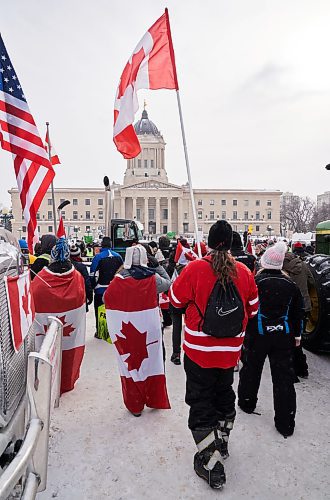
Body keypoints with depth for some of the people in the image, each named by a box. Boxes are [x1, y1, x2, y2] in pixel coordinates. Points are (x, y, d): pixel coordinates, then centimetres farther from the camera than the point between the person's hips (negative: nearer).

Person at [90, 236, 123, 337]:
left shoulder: (98, 256, -10)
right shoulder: (118, 256, 4)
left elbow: (93, 274, -12)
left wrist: (92, 287, -1)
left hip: (101, 289, -4)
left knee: (100, 311, 7)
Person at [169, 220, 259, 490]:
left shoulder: (195, 269, -19)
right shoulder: (244, 272, -8)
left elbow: (176, 299, -6)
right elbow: (252, 309, 4)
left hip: (199, 352, -4)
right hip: (230, 352, 4)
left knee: (201, 403, 13)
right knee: (224, 396, 25)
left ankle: (211, 463, 21)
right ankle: (222, 444, 47)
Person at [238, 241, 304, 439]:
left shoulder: (255, 281, -15)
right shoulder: (291, 284, -1)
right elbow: (299, 312, 8)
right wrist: (297, 334, 19)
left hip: (257, 334, -2)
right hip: (283, 335, 2)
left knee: (251, 369, 18)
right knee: (284, 377, 7)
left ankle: (247, 402, 37)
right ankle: (285, 423, 14)